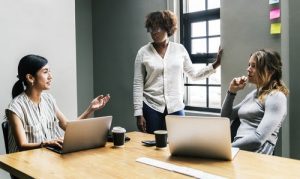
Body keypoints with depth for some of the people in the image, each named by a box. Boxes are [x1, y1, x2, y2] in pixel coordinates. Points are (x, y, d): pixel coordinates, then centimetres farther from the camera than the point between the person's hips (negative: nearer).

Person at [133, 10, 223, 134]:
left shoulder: (179, 49, 4)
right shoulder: (143, 52, -2)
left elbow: (194, 74, 11)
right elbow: (138, 85, -2)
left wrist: (216, 64, 3)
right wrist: (138, 114, -6)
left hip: (176, 108, 1)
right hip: (151, 108, -1)